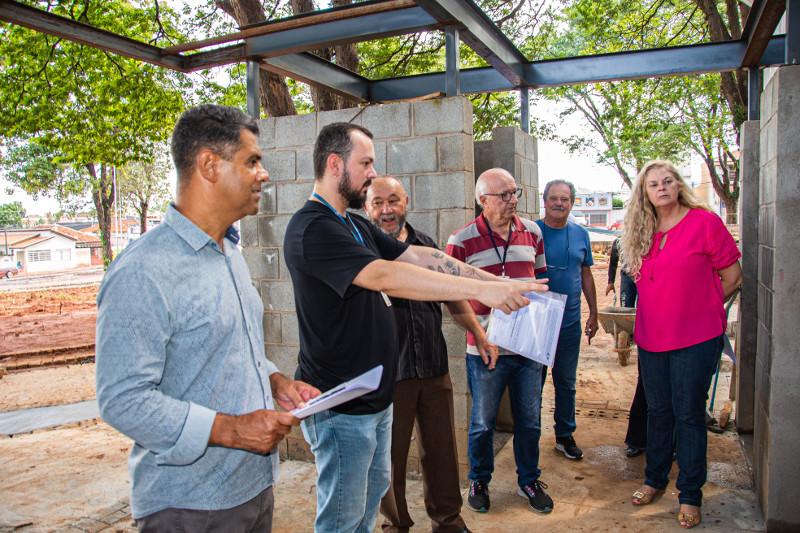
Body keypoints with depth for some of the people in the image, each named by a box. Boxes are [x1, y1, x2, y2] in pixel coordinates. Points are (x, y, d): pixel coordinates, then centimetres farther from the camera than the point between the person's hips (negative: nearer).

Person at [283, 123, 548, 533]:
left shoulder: (356, 225, 11)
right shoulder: (312, 228, -21)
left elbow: (417, 256, 5)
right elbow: (385, 277, -33)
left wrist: (494, 280, -4)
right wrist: (482, 290, -34)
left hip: (374, 393, 10)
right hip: (340, 405, -9)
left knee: (374, 488, 24)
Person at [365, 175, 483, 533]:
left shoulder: (425, 244, 9)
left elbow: (452, 294, 18)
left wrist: (479, 333, 15)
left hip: (433, 366, 4)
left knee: (441, 449, 15)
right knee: (391, 453, 10)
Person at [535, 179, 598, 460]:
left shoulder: (580, 234, 8)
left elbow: (586, 275, 14)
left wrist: (594, 312, 12)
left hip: (570, 322, 3)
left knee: (566, 383, 13)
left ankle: (565, 435, 27)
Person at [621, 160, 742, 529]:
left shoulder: (704, 222, -8)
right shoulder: (642, 232, 7)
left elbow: (733, 277, -4)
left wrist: (700, 309, 5)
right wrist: (676, 306, 10)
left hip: (696, 338, -4)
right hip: (652, 337, 5)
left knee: (689, 414, 3)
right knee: (658, 411, 15)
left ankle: (690, 495, 19)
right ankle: (655, 480, 31)